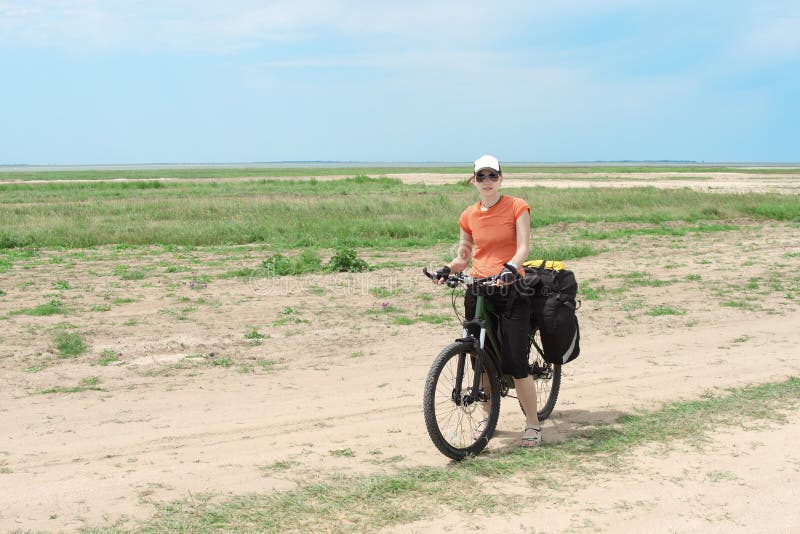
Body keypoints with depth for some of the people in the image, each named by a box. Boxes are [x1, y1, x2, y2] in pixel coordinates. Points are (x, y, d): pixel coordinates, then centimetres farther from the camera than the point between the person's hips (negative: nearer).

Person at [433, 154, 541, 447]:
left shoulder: (517, 207, -2)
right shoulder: (469, 216, 9)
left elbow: (523, 247, -12)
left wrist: (511, 267, -31)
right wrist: (447, 269, -6)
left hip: (510, 289, -4)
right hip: (478, 291, 4)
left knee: (515, 362, -9)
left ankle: (533, 423, 5)